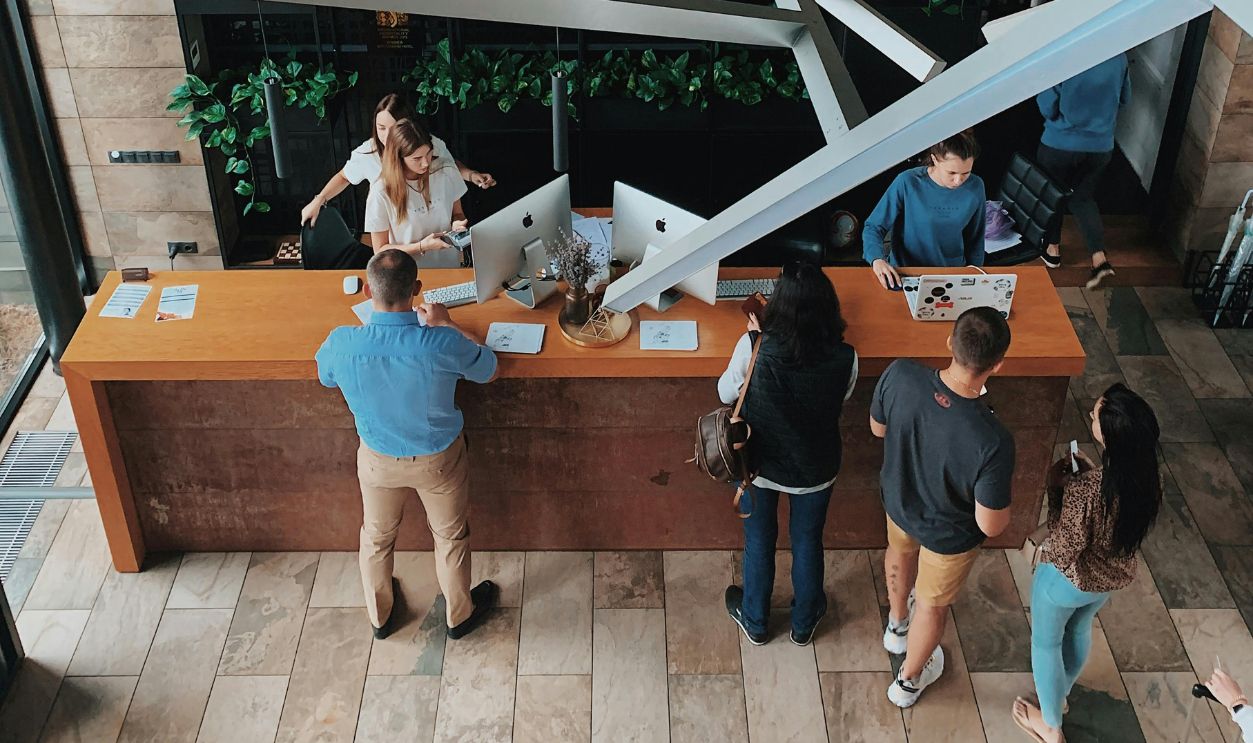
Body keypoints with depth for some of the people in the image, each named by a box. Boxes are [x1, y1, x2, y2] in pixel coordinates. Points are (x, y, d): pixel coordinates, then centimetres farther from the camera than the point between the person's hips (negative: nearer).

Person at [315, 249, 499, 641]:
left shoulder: (341, 344, -28)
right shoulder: (444, 344, -34)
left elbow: (325, 377, -1)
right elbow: (489, 371, -10)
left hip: (378, 461, 2)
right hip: (439, 460, -1)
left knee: (376, 537, 29)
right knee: (450, 536, 26)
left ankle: (379, 616, 52)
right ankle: (460, 614, 49)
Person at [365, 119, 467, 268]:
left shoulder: (446, 172, -9)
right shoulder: (381, 192, -19)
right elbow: (380, 250, -11)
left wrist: (457, 225, -15)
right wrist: (422, 246, -23)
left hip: (449, 266, 4)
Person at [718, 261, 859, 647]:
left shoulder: (754, 347, -29)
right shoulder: (844, 359, -25)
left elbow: (726, 394, -9)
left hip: (759, 465, -1)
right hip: (815, 469, 1)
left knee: (759, 542, 24)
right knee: (807, 542, 25)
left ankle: (755, 621, 46)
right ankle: (804, 622, 48)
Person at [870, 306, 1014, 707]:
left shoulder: (900, 375, -33)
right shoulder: (993, 442, -42)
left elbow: (877, 428, -10)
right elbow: (990, 525, -27)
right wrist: (1007, 505, -6)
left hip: (898, 499, 4)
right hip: (948, 533, -4)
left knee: (900, 554, 38)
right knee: (933, 603, 27)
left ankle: (897, 626, 68)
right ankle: (909, 679, 55)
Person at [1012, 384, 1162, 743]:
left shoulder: (1086, 491, -41)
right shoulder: (1149, 479, -20)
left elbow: (1063, 550, -28)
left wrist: (1057, 487, -20)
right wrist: (1092, 473, -7)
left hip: (1068, 581, -6)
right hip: (1113, 577, 6)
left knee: (1046, 643, 23)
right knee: (1079, 630, 34)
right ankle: (1061, 692, 60)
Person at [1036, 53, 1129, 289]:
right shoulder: (1118, 56, -7)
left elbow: (1048, 108, -16)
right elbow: (1125, 98, 8)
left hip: (1060, 143, -4)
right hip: (1101, 145, 4)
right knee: (1083, 198, 20)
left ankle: (1052, 248, 36)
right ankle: (1100, 259, 7)